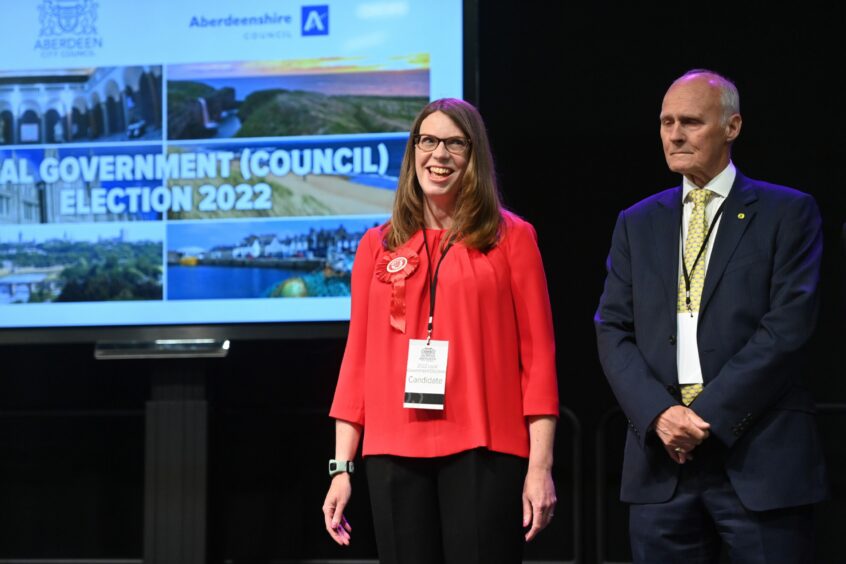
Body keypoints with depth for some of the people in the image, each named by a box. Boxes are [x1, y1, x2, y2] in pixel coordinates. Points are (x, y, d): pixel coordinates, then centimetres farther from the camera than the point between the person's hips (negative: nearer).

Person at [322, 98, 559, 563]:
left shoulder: (510, 237, 4)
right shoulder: (378, 245, 12)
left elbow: (538, 355, 1)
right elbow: (358, 357, 11)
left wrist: (540, 465, -6)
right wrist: (342, 467, 6)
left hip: (482, 453, -2)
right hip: (395, 454, 2)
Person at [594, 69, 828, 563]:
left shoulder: (787, 213, 3)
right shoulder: (637, 224, 15)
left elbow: (788, 325, -7)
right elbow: (613, 331, 8)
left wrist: (709, 415, -13)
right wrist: (659, 413, -9)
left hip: (760, 455, -3)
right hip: (662, 458, 4)